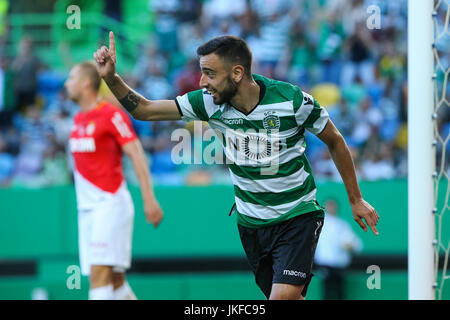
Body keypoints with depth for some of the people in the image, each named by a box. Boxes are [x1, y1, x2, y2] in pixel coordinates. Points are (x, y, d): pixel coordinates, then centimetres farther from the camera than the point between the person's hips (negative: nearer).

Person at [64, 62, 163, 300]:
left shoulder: (112, 115, -9)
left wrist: (149, 199, -19)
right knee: (115, 280, 5)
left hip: (110, 202, -8)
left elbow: (137, 156, -13)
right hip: (87, 207, 8)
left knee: (99, 273, -15)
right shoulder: (78, 120, 15)